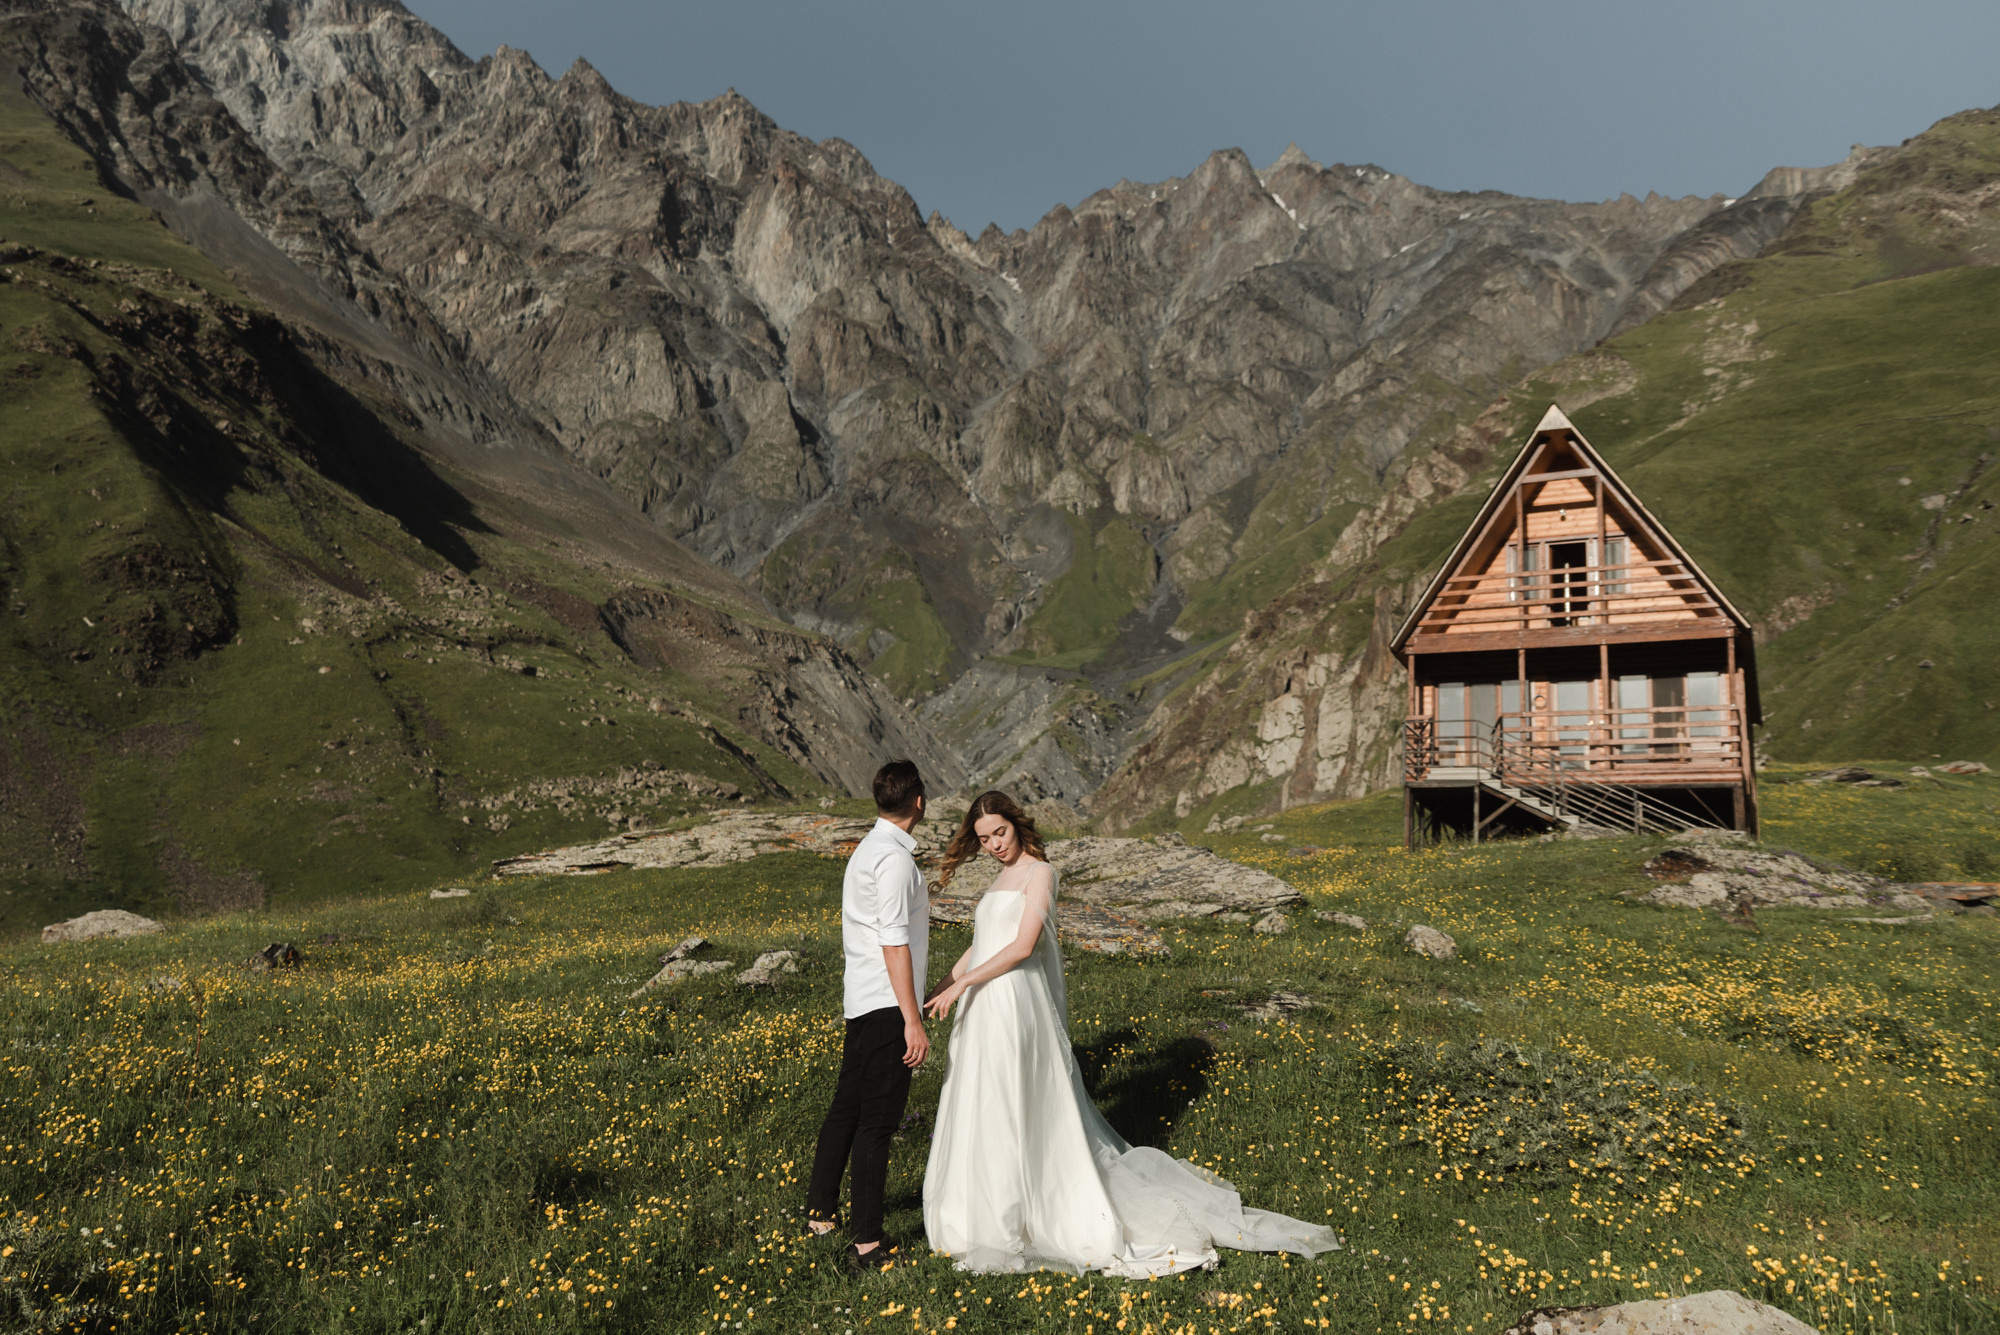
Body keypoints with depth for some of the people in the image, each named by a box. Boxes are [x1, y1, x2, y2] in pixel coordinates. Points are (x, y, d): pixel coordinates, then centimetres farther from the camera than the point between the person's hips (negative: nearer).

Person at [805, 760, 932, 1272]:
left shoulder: (867, 847, 14)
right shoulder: (894, 857, -17)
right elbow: (894, 943, -21)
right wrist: (912, 1021, -21)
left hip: (861, 1001, 10)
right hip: (887, 1006, -10)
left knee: (847, 1106, 18)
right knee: (878, 1119, -5)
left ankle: (821, 1212, 30)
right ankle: (866, 1242, 0)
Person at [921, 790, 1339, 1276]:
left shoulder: (1039, 872, -9)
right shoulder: (1003, 877, 16)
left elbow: (1021, 946, -19)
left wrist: (962, 983, -18)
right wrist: (942, 988, 16)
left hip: (1014, 1008, -8)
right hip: (983, 1011, 8)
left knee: (1006, 1115, -3)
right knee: (983, 1117, 14)